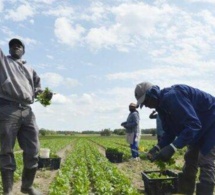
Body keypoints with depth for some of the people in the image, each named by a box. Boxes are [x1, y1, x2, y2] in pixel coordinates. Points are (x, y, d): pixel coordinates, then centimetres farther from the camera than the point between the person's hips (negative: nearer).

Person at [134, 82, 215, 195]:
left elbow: (193, 124, -37)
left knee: (205, 163, -12)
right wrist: (158, 147, -12)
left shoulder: (171, 97, -31)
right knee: (190, 159, 13)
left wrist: (172, 147, -42)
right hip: (199, 126, 10)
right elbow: (170, 131, 3)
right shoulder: (162, 104, 0)